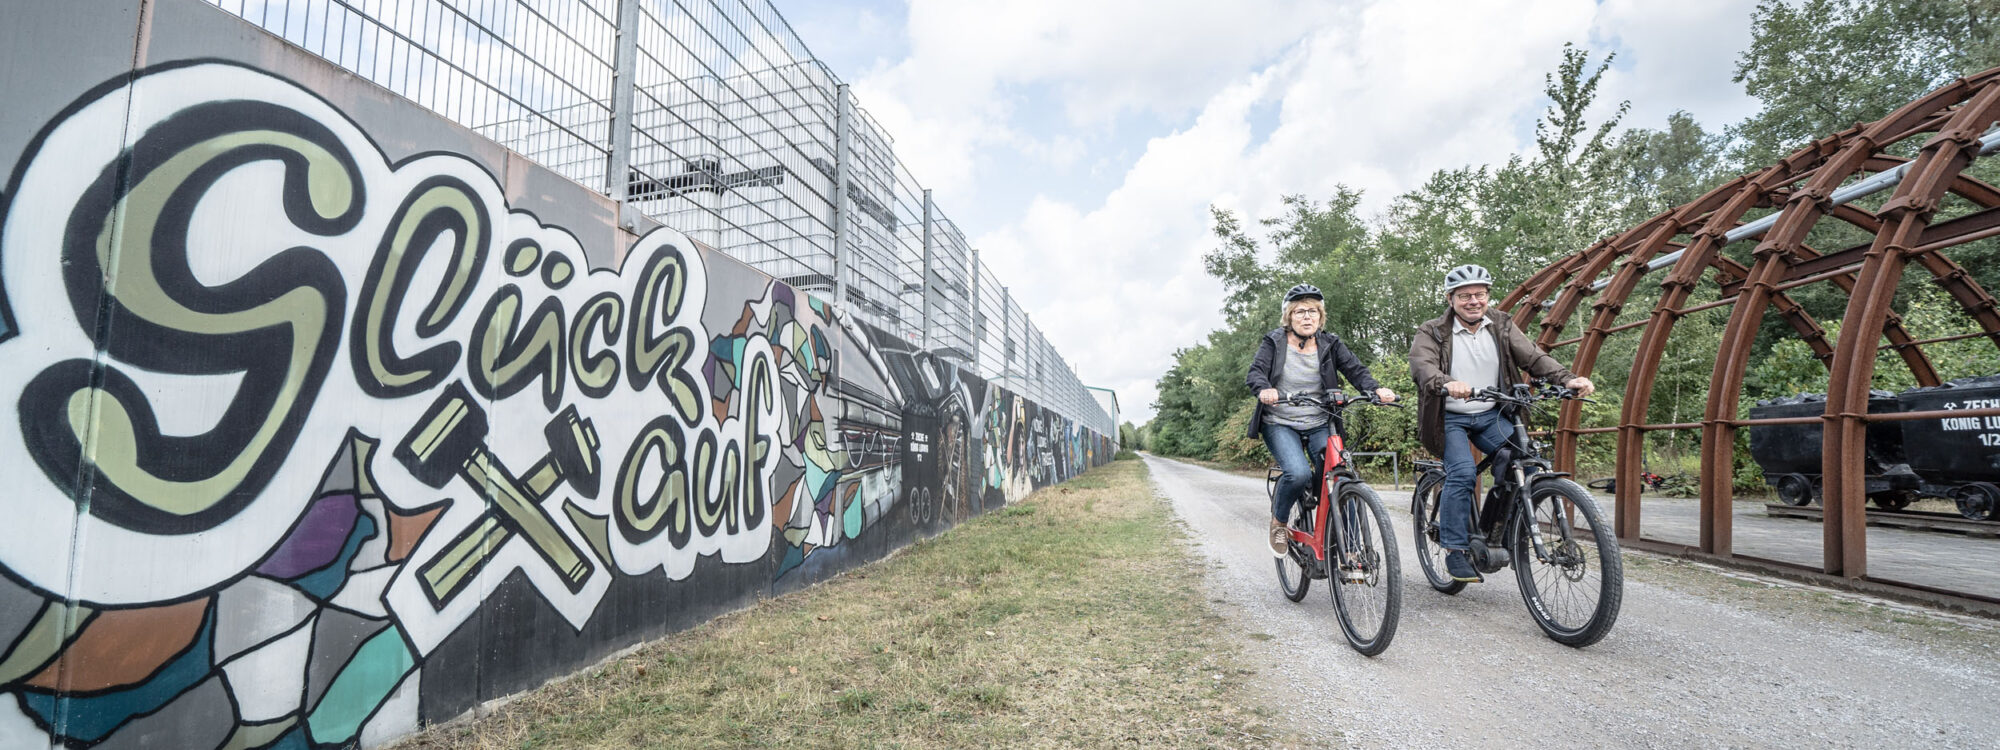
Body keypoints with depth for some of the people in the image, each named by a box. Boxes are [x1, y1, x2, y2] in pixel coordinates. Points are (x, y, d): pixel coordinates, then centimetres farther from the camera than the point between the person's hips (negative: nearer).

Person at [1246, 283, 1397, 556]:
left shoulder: (1330, 344, 6)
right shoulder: (1274, 342, -1)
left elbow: (1355, 369, -4)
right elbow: (1255, 372, -14)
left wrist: (1377, 389, -25)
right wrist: (1264, 389, -38)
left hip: (1319, 425, 3)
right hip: (1280, 424, -3)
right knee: (1299, 473, -27)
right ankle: (1278, 520, 2)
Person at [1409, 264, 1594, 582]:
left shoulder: (1502, 326, 5)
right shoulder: (1432, 332, -7)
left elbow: (1533, 357, -5)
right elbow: (1421, 365, -25)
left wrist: (1568, 378, -24)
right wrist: (1447, 383, -47)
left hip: (1491, 416, 4)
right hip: (1450, 417, -4)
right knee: (1462, 472, -24)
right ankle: (1455, 550, -13)